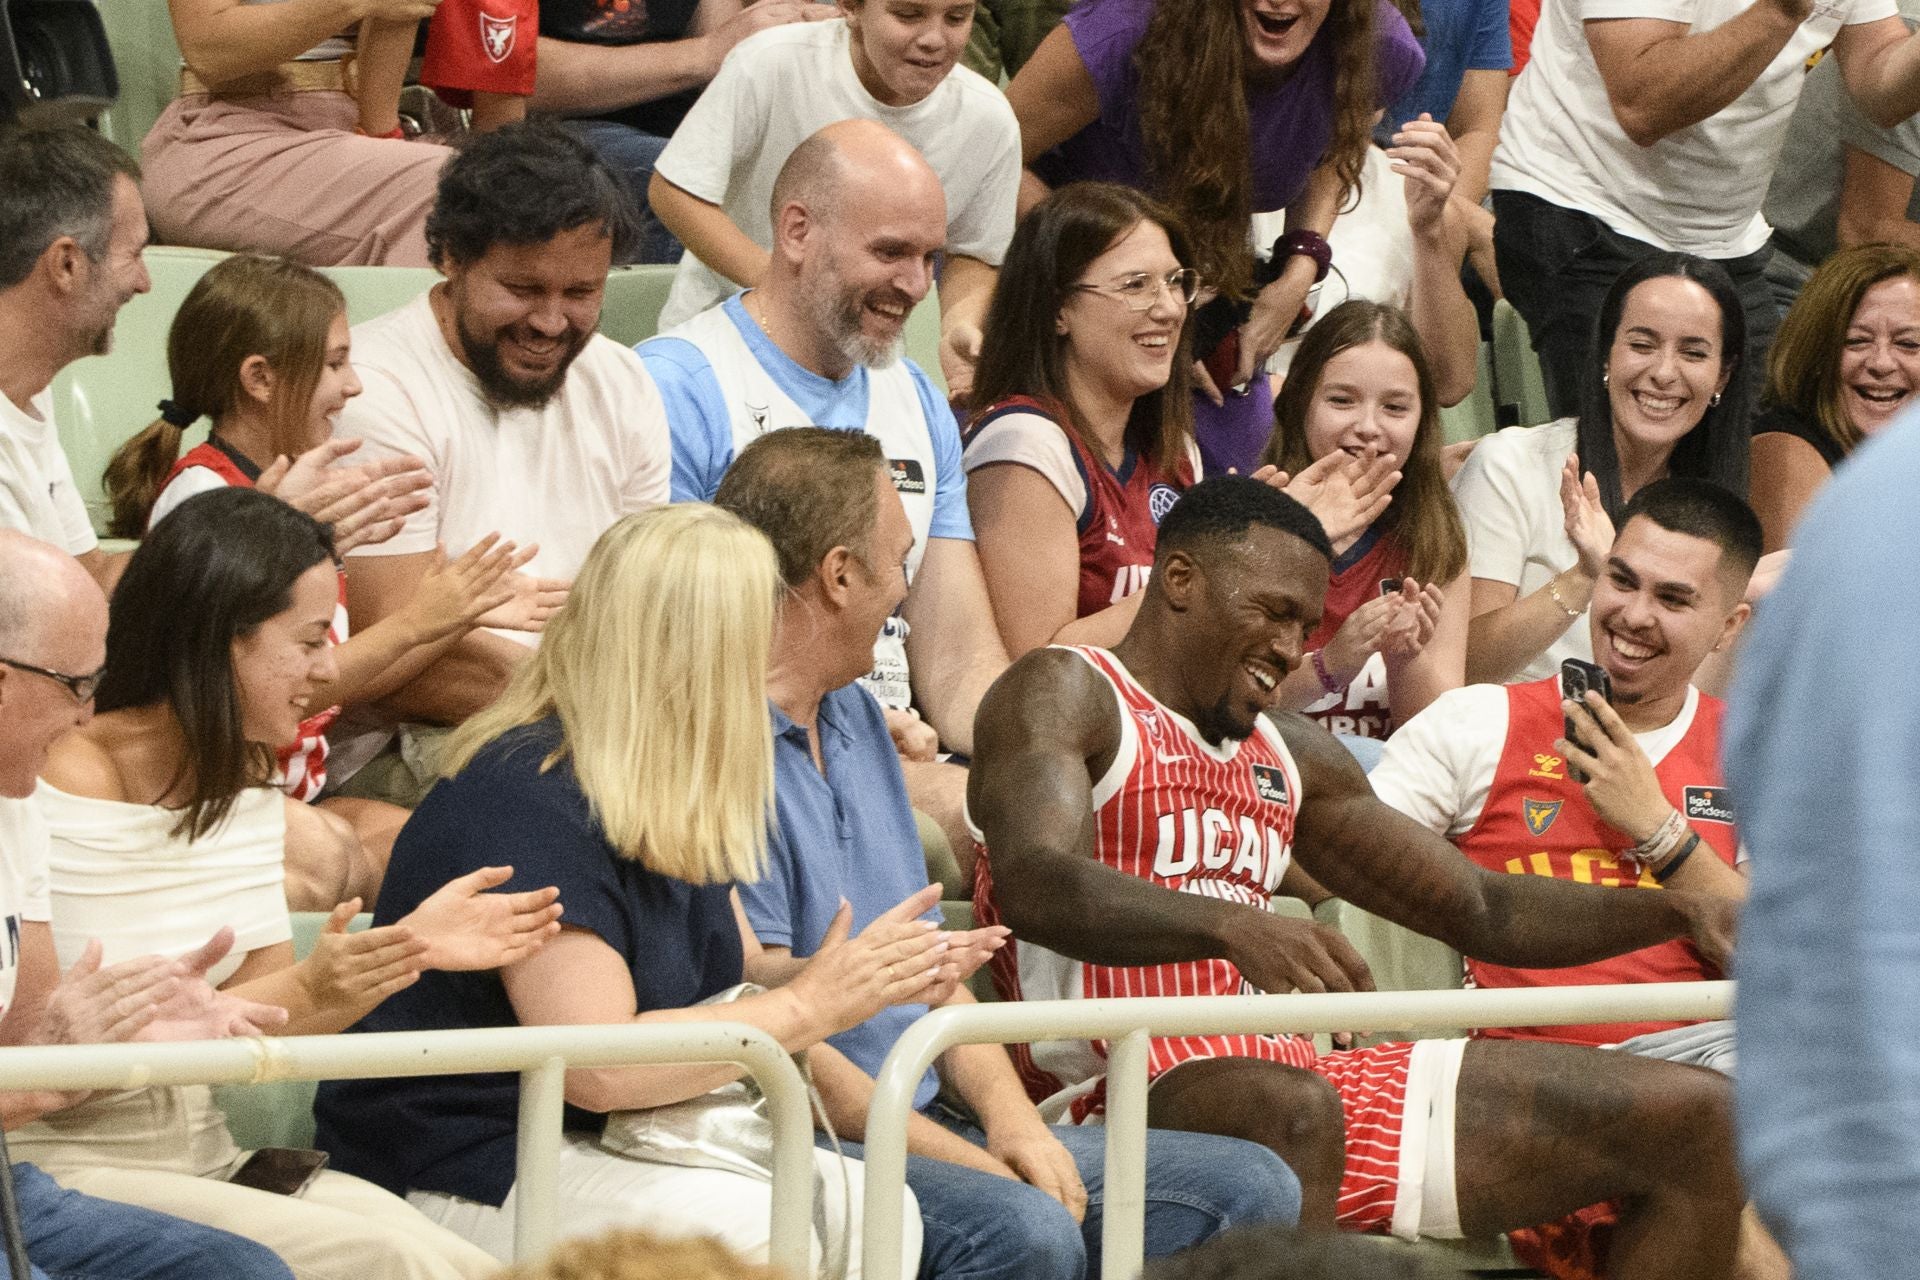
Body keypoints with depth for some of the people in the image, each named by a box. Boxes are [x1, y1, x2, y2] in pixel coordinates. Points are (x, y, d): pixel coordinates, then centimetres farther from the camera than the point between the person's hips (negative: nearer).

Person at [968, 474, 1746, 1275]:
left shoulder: (1289, 753, 24)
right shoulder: (1065, 694, 0)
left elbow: (1485, 913, 26)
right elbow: (1033, 885, -21)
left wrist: (1676, 912, 9)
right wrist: (1232, 925, -38)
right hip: (1132, 1094, -8)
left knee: (1695, 1122, -1)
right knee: (1296, 1111, -44)